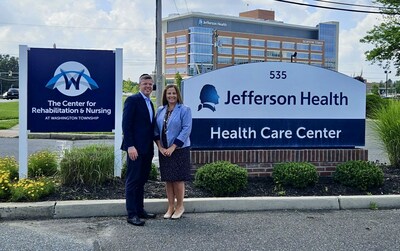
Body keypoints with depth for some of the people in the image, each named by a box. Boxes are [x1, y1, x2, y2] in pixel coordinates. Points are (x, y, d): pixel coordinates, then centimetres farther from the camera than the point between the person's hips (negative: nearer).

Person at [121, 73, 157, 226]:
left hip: (147, 149, 8)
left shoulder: (150, 103, 18)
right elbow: (126, 124, -13)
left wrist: (153, 147, 15)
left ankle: (140, 210, 21)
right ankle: (131, 215, 2)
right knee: (133, 181, -3)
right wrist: (130, 146, -20)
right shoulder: (133, 100, -7)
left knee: (141, 181, 13)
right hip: (135, 148, -8)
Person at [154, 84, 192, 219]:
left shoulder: (184, 110, -5)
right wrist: (160, 147, -6)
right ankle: (171, 207, 19)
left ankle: (180, 206, 16)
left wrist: (173, 147, -16)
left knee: (178, 179, 0)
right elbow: (156, 129, 8)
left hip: (179, 150, -4)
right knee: (168, 179, 9)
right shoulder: (160, 110, 8)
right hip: (164, 150, 4)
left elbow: (186, 130, -12)